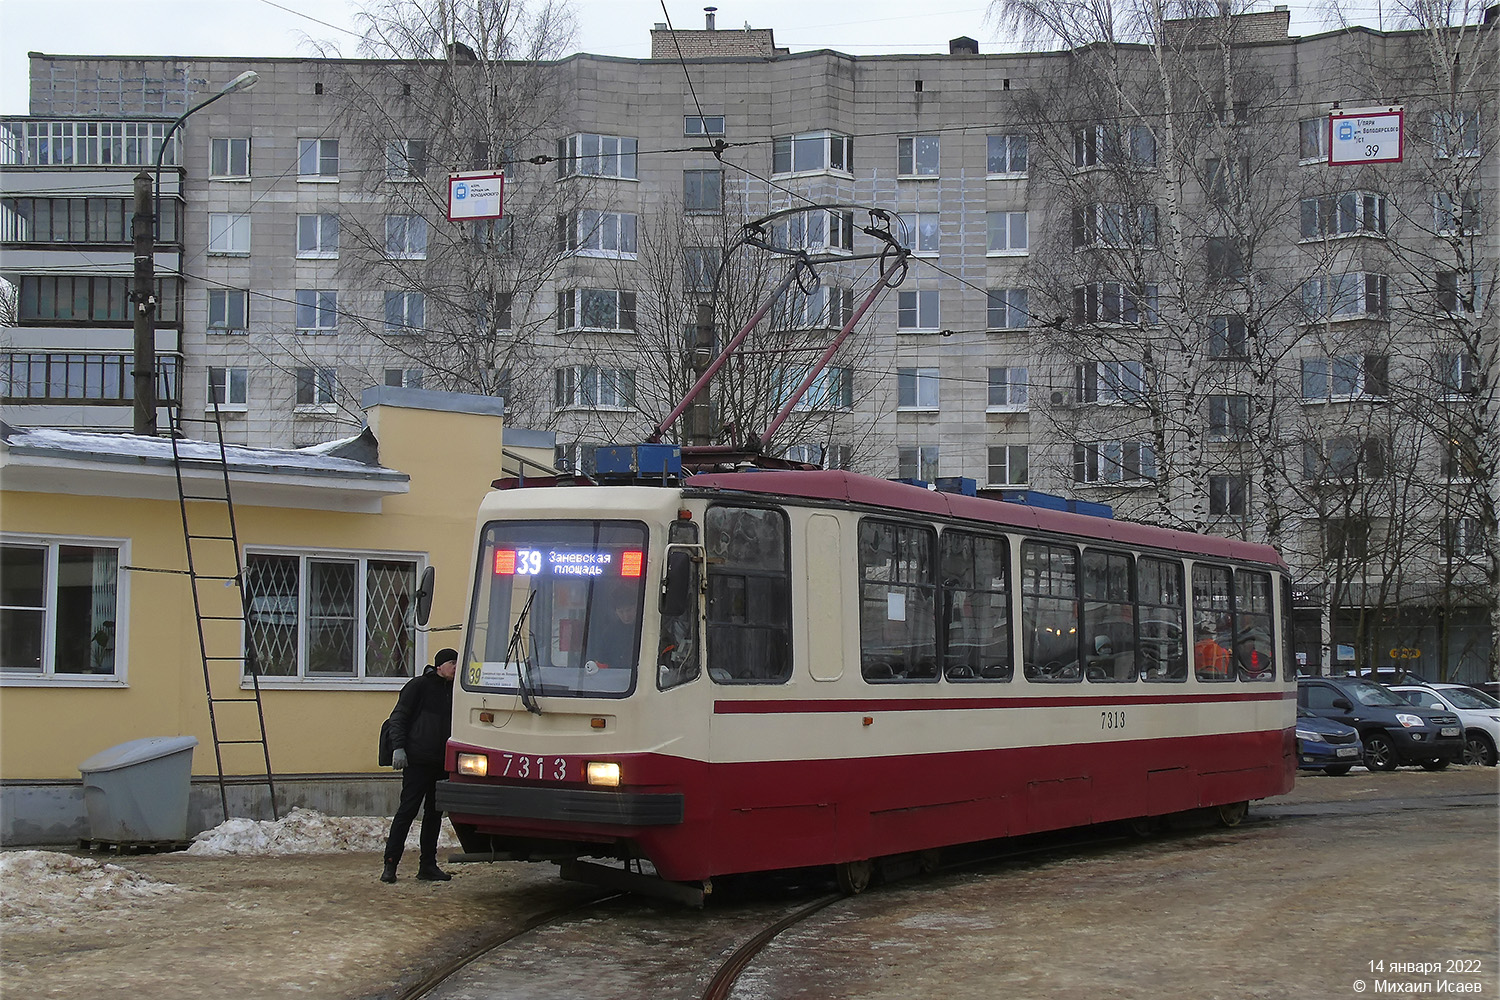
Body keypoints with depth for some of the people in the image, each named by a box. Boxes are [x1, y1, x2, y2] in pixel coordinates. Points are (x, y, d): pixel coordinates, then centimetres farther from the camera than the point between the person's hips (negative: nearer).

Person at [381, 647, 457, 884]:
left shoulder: (453, 691, 14)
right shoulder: (418, 686, -2)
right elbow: (398, 718, -4)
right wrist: (398, 747, -14)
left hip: (442, 764, 6)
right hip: (417, 760, -6)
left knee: (435, 813, 8)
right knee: (407, 811, -5)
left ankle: (428, 865, 15)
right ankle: (390, 863, 0)